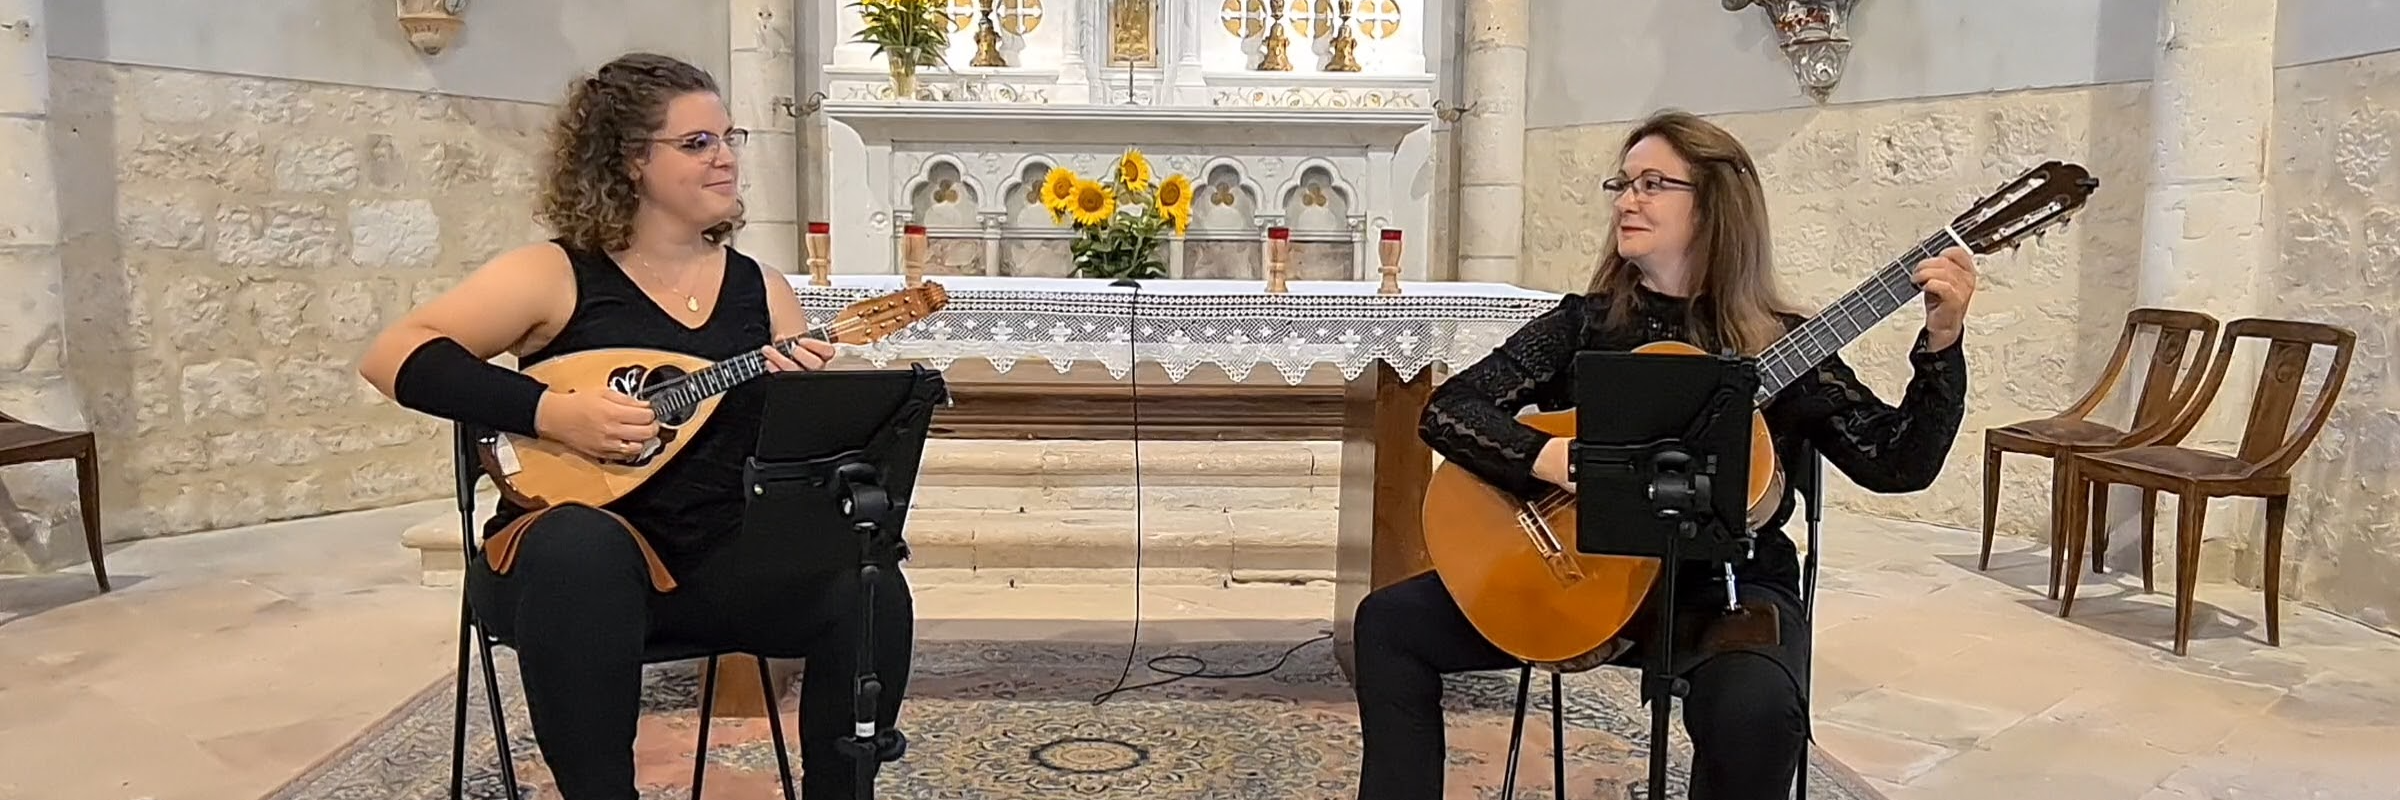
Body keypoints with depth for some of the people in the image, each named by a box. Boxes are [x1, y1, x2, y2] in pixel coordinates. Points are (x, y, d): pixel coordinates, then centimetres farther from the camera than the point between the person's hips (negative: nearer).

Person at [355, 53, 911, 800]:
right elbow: (392, 356, -11)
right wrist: (550, 411, -21)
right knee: (579, 547, -38)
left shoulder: (762, 290, 8)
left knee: (870, 587, -23)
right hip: (570, 558, -3)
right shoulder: (556, 275, -3)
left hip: (721, 558, 3)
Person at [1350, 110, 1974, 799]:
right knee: (1391, 620, -7)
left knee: (1754, 706, -34)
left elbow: (1900, 464, -5)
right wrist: (1545, 457, -22)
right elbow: (1446, 410, -5)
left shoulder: (1778, 350, -2)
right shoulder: (1581, 323, 2)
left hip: (1725, 588, -2)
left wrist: (1941, 343, -17)